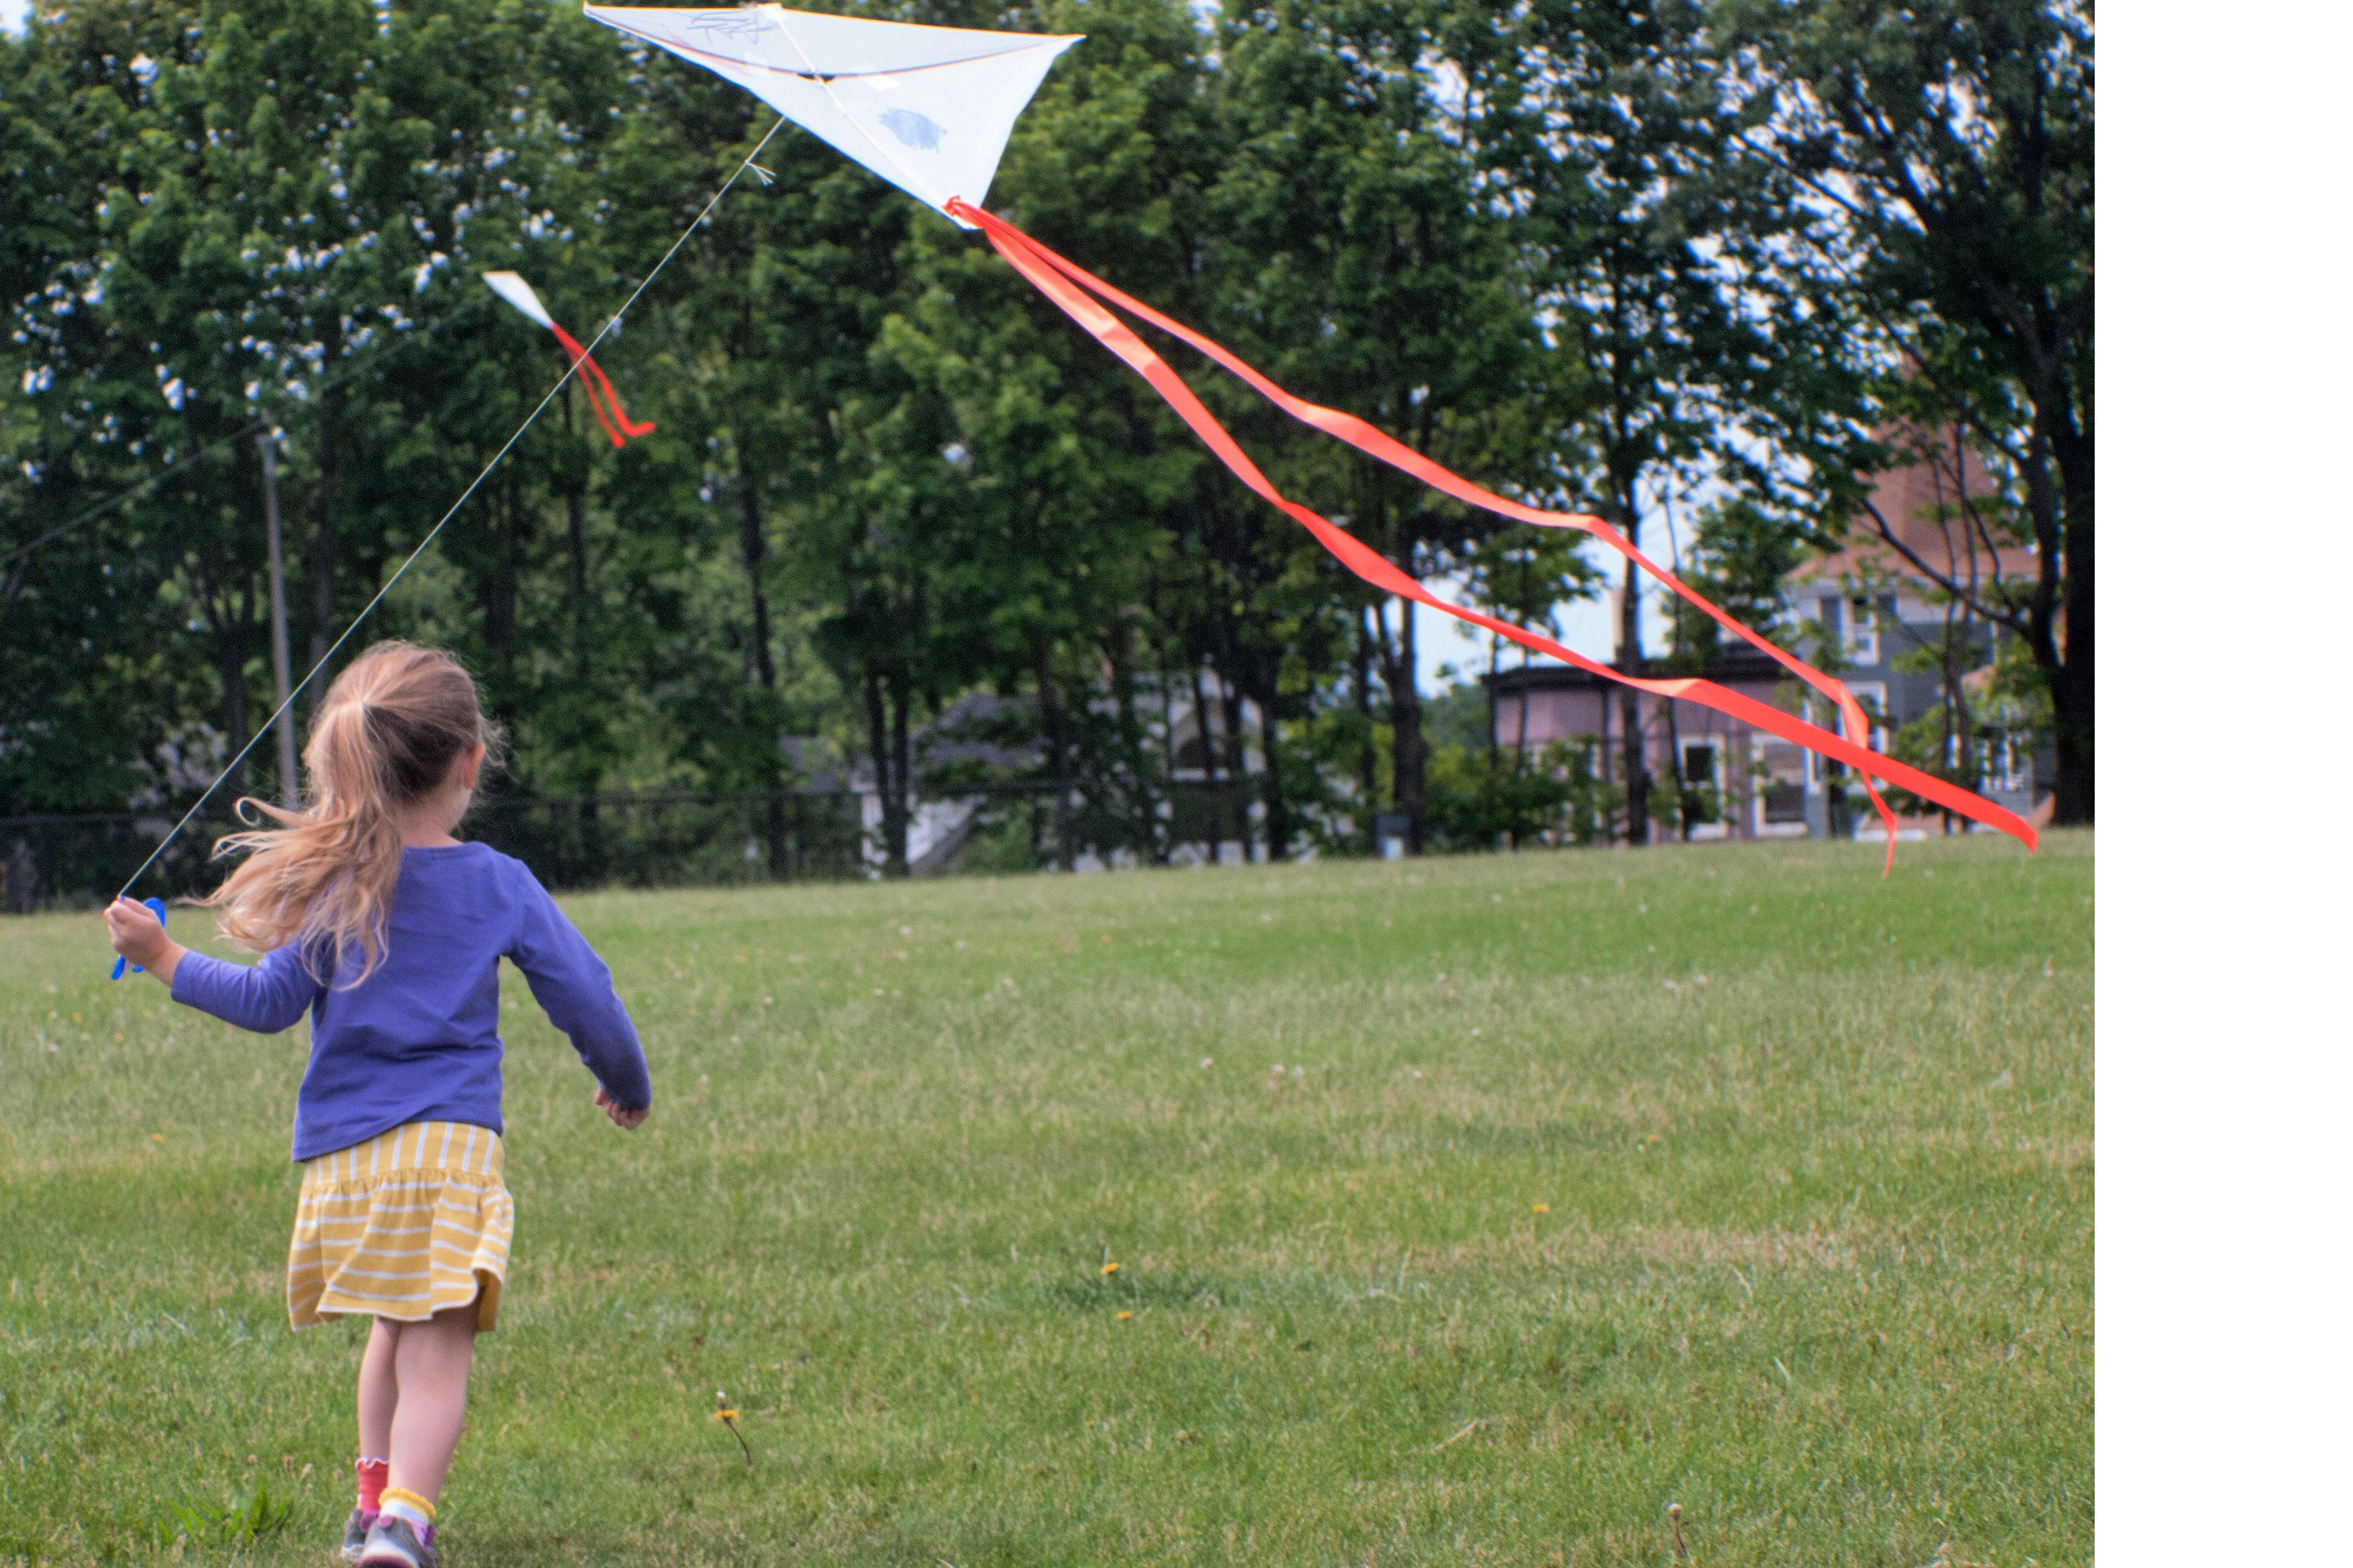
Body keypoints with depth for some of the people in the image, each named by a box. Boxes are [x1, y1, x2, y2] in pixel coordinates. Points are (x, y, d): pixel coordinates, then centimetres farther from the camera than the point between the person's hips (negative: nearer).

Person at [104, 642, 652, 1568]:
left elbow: (271, 1002, 0)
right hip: (452, 1144, -2)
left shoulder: (334, 884, 2)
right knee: (437, 1351, -9)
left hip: (345, 1153, 2)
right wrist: (627, 1086, 24)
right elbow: (584, 996, 7)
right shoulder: (500, 885, 3)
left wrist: (165, 960, 12)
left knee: (393, 1328, 25)